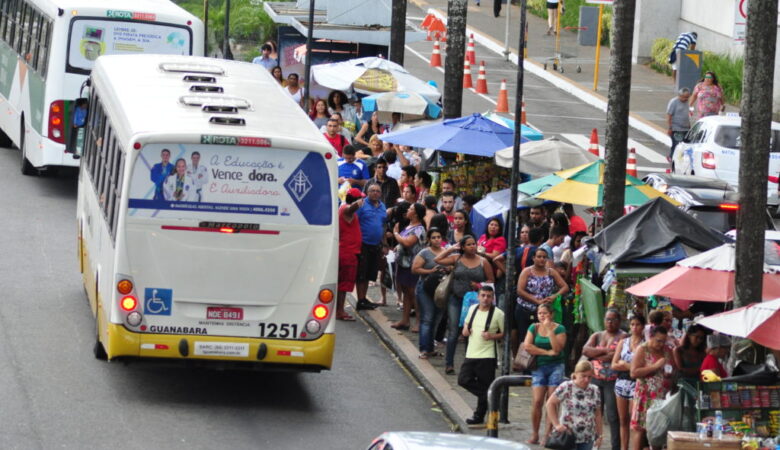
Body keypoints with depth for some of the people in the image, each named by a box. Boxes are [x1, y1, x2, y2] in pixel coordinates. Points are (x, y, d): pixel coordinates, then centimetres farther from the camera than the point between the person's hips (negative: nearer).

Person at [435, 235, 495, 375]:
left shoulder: (483, 262, 3)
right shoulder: (456, 259, 4)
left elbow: (491, 280, 7)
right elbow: (438, 260, -3)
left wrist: (480, 285, -11)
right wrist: (451, 249, 0)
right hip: (456, 300, 0)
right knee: (453, 332, -5)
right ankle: (449, 363, -1)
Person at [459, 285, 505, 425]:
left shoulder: (498, 314, -8)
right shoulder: (473, 309, 9)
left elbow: (506, 333, -5)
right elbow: (466, 323, 27)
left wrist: (492, 336, -20)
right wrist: (465, 330, 4)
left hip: (487, 356, -6)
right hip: (471, 354, 6)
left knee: (484, 387, -1)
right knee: (463, 380, -3)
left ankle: (479, 416, 10)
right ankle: (490, 397, 13)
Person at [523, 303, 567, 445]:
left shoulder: (559, 329, 0)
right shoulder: (534, 328, 8)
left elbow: (557, 348, -13)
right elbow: (527, 346, -4)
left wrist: (550, 330, -14)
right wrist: (547, 352, -9)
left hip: (555, 367, -2)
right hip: (539, 367, 2)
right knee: (537, 401, -8)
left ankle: (547, 435, -3)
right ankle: (534, 435, -1)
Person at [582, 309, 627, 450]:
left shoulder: (623, 337, -1)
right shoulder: (597, 336, 16)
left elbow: (618, 356, -15)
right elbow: (585, 350, 1)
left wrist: (595, 355, -5)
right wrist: (604, 350, -10)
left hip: (613, 381, -5)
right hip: (596, 380, 5)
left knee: (613, 417, -5)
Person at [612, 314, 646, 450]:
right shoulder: (623, 342, 12)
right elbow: (614, 365, 5)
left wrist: (624, 364, -7)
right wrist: (631, 366, -7)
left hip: (636, 383, -5)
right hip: (621, 382, 5)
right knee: (623, 420, 8)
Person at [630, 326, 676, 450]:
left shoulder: (667, 351, 13)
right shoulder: (642, 350, -3)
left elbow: (675, 369, 24)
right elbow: (634, 373, -13)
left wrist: (671, 373, 0)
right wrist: (655, 366, -17)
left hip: (664, 396, 5)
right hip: (646, 396, -5)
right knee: (641, 428, -7)